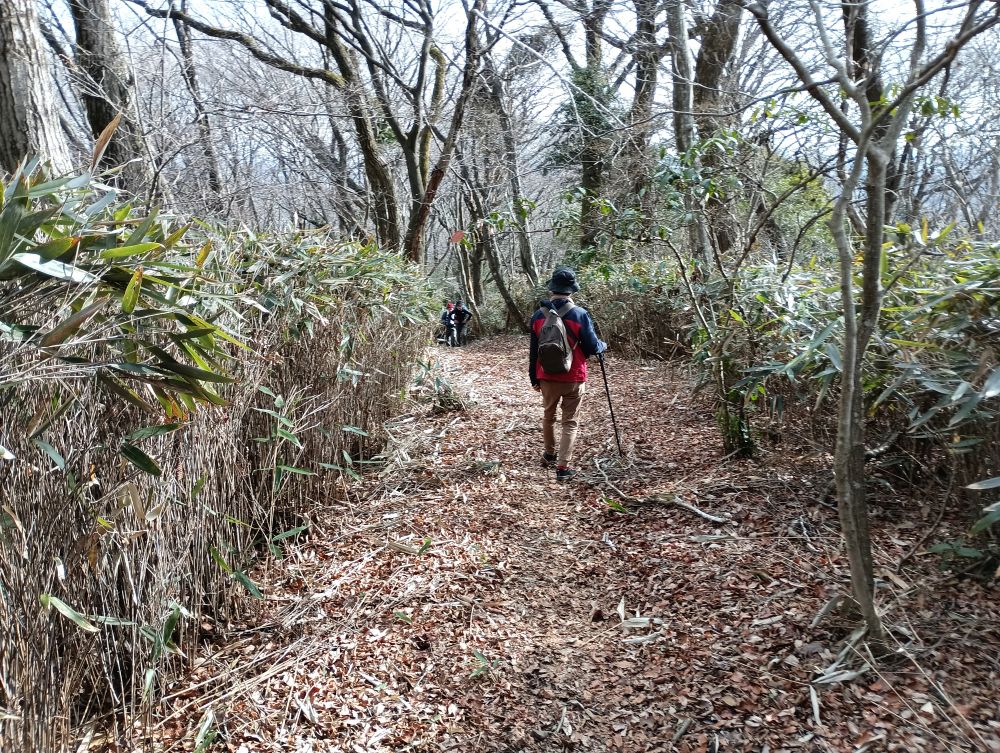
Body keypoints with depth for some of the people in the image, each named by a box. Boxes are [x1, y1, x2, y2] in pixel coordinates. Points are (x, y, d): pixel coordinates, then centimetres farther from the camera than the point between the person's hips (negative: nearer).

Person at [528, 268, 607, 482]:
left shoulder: (538, 316, -1)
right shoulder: (580, 315, -12)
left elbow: (533, 351, 5)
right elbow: (592, 347, -9)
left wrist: (534, 378, 14)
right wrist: (603, 345, 14)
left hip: (547, 378, 3)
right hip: (574, 378, -3)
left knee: (548, 416, 23)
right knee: (570, 422, 5)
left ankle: (549, 454, 40)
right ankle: (563, 467, 0)